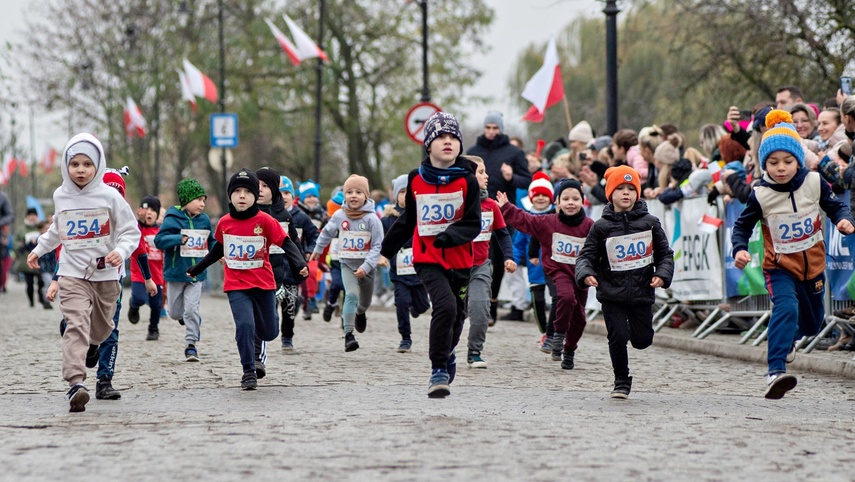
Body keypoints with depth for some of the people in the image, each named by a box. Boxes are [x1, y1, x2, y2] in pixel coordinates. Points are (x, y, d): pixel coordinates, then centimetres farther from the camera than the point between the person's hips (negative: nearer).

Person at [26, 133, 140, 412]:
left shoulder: (109, 196, -7)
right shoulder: (61, 196, 4)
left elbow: (131, 231, -4)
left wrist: (121, 252, -22)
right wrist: (39, 249, 28)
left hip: (105, 274, 0)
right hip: (72, 274, 0)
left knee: (101, 329, 14)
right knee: (76, 324, -19)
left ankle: (90, 347, 50)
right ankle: (75, 383, -30)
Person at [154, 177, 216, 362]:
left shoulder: (204, 220, 3)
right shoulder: (172, 219, -11)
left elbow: (211, 241, 18)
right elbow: (159, 240, -19)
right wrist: (179, 239, -33)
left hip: (196, 274, 2)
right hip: (176, 273, -2)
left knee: (192, 310, -7)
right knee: (175, 312, 11)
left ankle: (191, 345, 1)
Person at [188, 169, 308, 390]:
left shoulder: (265, 221, -10)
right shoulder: (224, 223, 0)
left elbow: (287, 243, -12)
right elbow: (219, 249, 17)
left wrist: (300, 263, -30)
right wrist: (197, 268, 24)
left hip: (263, 284, 0)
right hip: (236, 286, 0)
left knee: (269, 333, 9)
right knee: (245, 325, -19)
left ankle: (255, 357, 45)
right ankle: (249, 371, -6)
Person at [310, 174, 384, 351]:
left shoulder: (372, 219, -15)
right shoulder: (339, 216, -6)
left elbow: (378, 246, -16)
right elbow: (327, 232, 14)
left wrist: (366, 266, -26)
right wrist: (317, 250, 26)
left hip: (366, 266, 0)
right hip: (347, 264, 0)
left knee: (365, 301, 18)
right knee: (351, 295, -22)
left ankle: (360, 313, 55)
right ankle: (348, 334, -21)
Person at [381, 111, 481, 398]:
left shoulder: (467, 180, -4)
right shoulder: (416, 180, 2)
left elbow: (474, 224, -7)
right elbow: (408, 221, 17)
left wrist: (451, 235, -25)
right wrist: (386, 250, 23)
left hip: (459, 260, 1)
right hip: (427, 259, -1)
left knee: (456, 314, 13)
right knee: (445, 305, -23)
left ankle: (447, 353, 45)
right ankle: (439, 369, -12)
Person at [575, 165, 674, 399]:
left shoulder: (649, 222, 1)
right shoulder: (601, 227, -2)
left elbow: (665, 254, 6)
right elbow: (586, 255, -1)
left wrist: (662, 274, -12)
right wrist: (586, 274, -22)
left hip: (642, 293, 1)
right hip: (612, 294, -1)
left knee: (642, 340, 5)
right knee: (618, 338, -6)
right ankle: (622, 381, 15)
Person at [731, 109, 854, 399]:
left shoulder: (814, 183, -10)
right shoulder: (761, 195, -14)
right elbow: (742, 226, -4)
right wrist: (740, 250, -22)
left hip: (813, 264, 4)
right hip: (779, 267, -4)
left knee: (812, 323, 19)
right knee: (786, 309, -30)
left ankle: (787, 340, 56)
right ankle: (775, 372, -36)